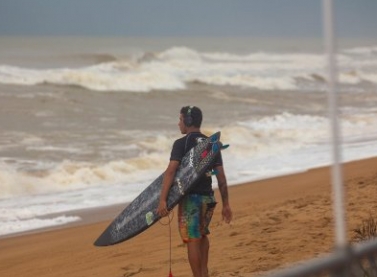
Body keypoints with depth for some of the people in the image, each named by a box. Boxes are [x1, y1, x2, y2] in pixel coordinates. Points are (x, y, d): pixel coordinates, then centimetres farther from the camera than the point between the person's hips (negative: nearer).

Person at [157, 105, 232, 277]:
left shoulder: (181, 143, -7)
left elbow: (171, 171, -17)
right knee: (202, 234, 25)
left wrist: (162, 200, -22)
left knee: (193, 240, 0)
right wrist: (226, 204, 13)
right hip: (208, 197, 6)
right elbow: (221, 177, 9)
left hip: (190, 198, -6)